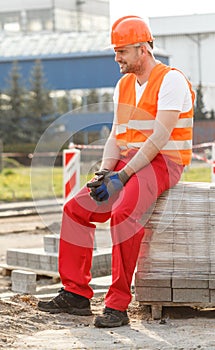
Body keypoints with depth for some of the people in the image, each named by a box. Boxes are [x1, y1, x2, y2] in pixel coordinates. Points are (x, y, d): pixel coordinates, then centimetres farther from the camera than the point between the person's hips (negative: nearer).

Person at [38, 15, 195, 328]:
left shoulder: (171, 80, -11)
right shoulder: (124, 84, 16)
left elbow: (159, 138, -19)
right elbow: (116, 135, 15)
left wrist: (122, 176, -21)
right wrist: (104, 172, -4)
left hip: (162, 163, -8)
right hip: (128, 163, 9)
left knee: (123, 213, -32)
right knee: (76, 209, -5)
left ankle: (118, 305, -27)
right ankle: (76, 294, -1)